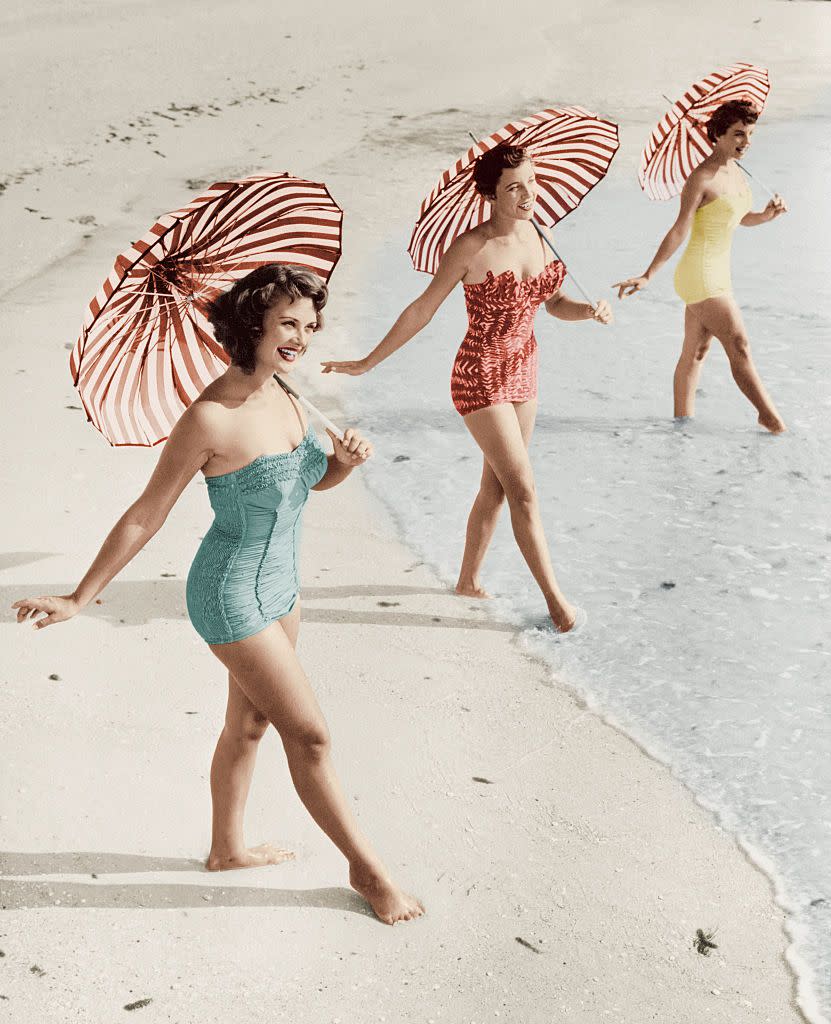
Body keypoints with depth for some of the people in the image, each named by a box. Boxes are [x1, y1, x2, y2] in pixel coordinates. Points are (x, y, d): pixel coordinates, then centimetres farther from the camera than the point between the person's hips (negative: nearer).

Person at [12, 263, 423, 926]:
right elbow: (146, 516, -18)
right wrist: (80, 599, -15)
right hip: (233, 596, -8)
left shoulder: (281, 396, 0)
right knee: (310, 735, 0)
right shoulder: (211, 417, -25)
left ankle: (228, 848, 42)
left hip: (279, 583, 8)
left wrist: (347, 459, -8)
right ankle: (367, 870, 17)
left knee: (249, 723, 22)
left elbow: (314, 479, 15)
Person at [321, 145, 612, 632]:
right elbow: (423, 309, -11)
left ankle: (469, 579, 34)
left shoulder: (535, 233, 1)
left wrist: (590, 310, -12)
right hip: (481, 379, -7)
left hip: (523, 372, 7)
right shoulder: (472, 247, -18)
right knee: (524, 491, -4)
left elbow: (556, 303, 10)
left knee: (496, 486, 17)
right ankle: (555, 596, 8)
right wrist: (368, 363, -8)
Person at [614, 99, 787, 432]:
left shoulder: (734, 170, 10)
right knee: (740, 347, -5)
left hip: (717, 273, 9)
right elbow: (679, 230, -21)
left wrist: (767, 215, 1)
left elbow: (743, 218, 22)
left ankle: (682, 419, 23)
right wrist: (647, 276, -26)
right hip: (701, 276, -9)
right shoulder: (702, 177, -17)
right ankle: (770, 417, 4)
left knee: (696, 351, 14)